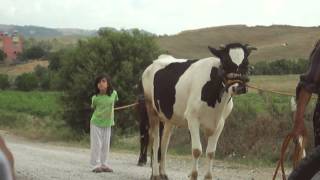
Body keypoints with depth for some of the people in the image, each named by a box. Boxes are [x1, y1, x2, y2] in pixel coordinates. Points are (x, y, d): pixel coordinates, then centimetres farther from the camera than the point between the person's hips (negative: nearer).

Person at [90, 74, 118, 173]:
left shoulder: (114, 94, -9)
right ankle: (96, 165, 5)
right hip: (96, 123, -3)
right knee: (96, 144, -1)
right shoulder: (95, 98, -15)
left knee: (106, 144, 9)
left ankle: (104, 164, 18)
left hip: (107, 123, 3)